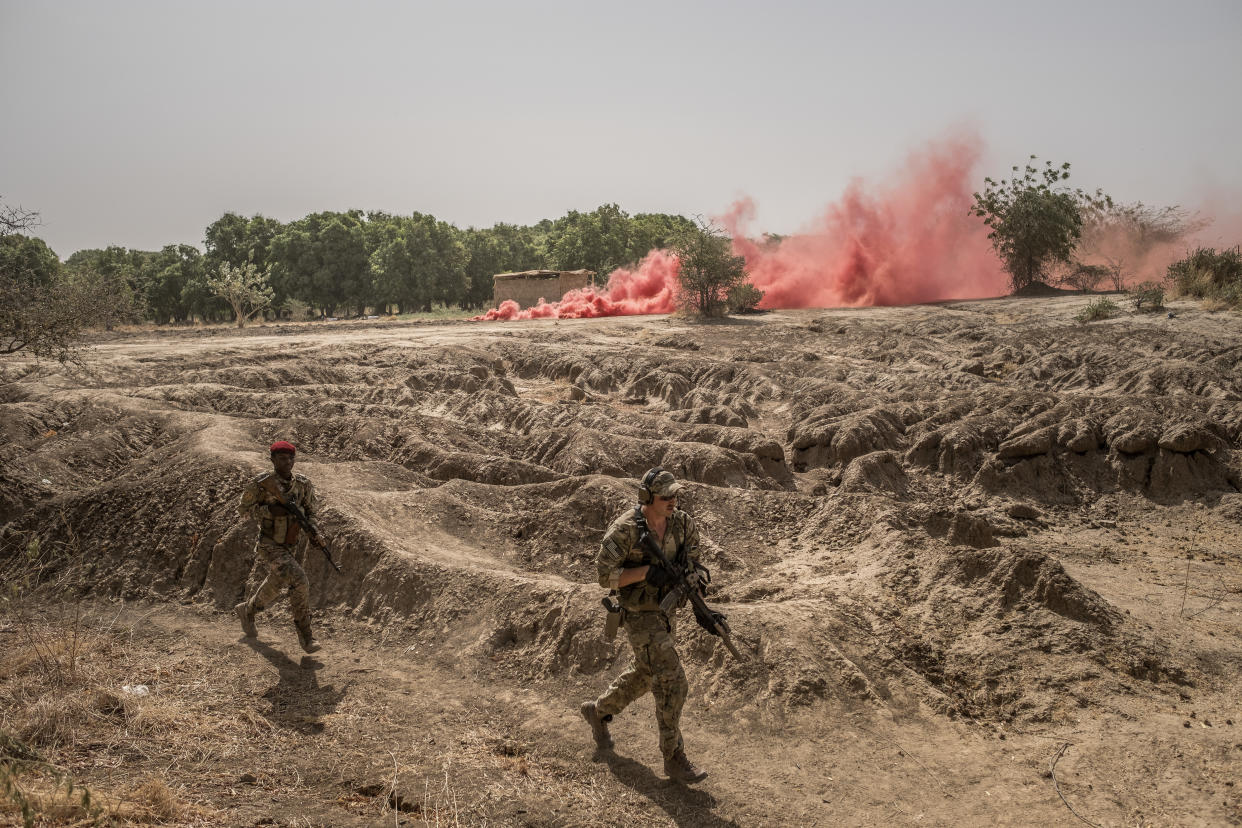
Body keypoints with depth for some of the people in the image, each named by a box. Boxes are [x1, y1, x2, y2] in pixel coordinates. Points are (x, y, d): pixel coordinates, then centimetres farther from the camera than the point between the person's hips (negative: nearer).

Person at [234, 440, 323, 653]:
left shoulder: (302, 484, -1)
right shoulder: (262, 483, -14)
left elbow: (309, 509, 11)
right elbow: (244, 509, -6)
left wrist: (313, 528, -9)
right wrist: (270, 510, -23)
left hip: (288, 546, 6)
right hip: (269, 545, -6)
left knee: (275, 585, 22)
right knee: (298, 580, -21)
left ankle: (247, 610, 51)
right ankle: (305, 634, -11)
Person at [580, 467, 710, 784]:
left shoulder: (683, 523, -6)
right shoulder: (624, 529, -22)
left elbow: (691, 566, 4)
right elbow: (605, 576, -18)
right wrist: (647, 571, -29)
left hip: (666, 612, 7)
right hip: (640, 618, -7)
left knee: (644, 675, 24)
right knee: (672, 683, -11)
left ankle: (598, 711, 47)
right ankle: (674, 758, 2)